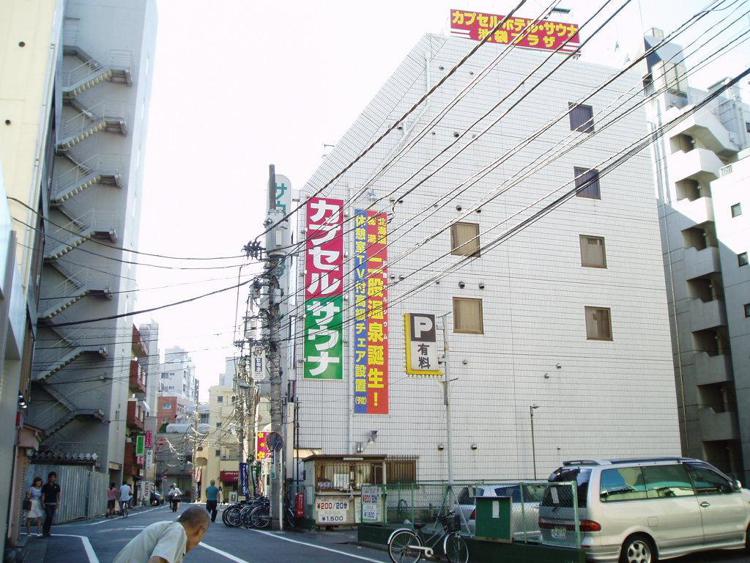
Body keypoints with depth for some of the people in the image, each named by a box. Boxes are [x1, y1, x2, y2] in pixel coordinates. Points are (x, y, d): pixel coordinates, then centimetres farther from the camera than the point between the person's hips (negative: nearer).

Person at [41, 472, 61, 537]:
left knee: (51, 518, 4)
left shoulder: (57, 486, 7)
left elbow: (58, 495, 7)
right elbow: (43, 495, 0)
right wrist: (43, 503, -9)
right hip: (47, 504, -3)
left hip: (53, 504, 3)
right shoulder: (45, 486, 1)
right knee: (49, 516, -18)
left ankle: (47, 532, 13)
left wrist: (58, 503, -1)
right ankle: (44, 531, -11)